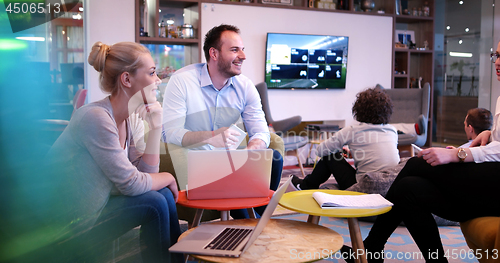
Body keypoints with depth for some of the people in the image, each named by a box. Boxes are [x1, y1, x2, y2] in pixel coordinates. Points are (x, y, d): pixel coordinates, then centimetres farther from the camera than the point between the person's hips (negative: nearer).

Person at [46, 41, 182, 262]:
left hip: (91, 208, 8)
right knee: (155, 203, -14)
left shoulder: (132, 118, 2)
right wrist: (168, 178, -4)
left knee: (163, 194, -1)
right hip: (68, 226, -8)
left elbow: (147, 172, 1)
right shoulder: (96, 118, -24)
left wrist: (155, 126, -6)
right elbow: (131, 184, -21)